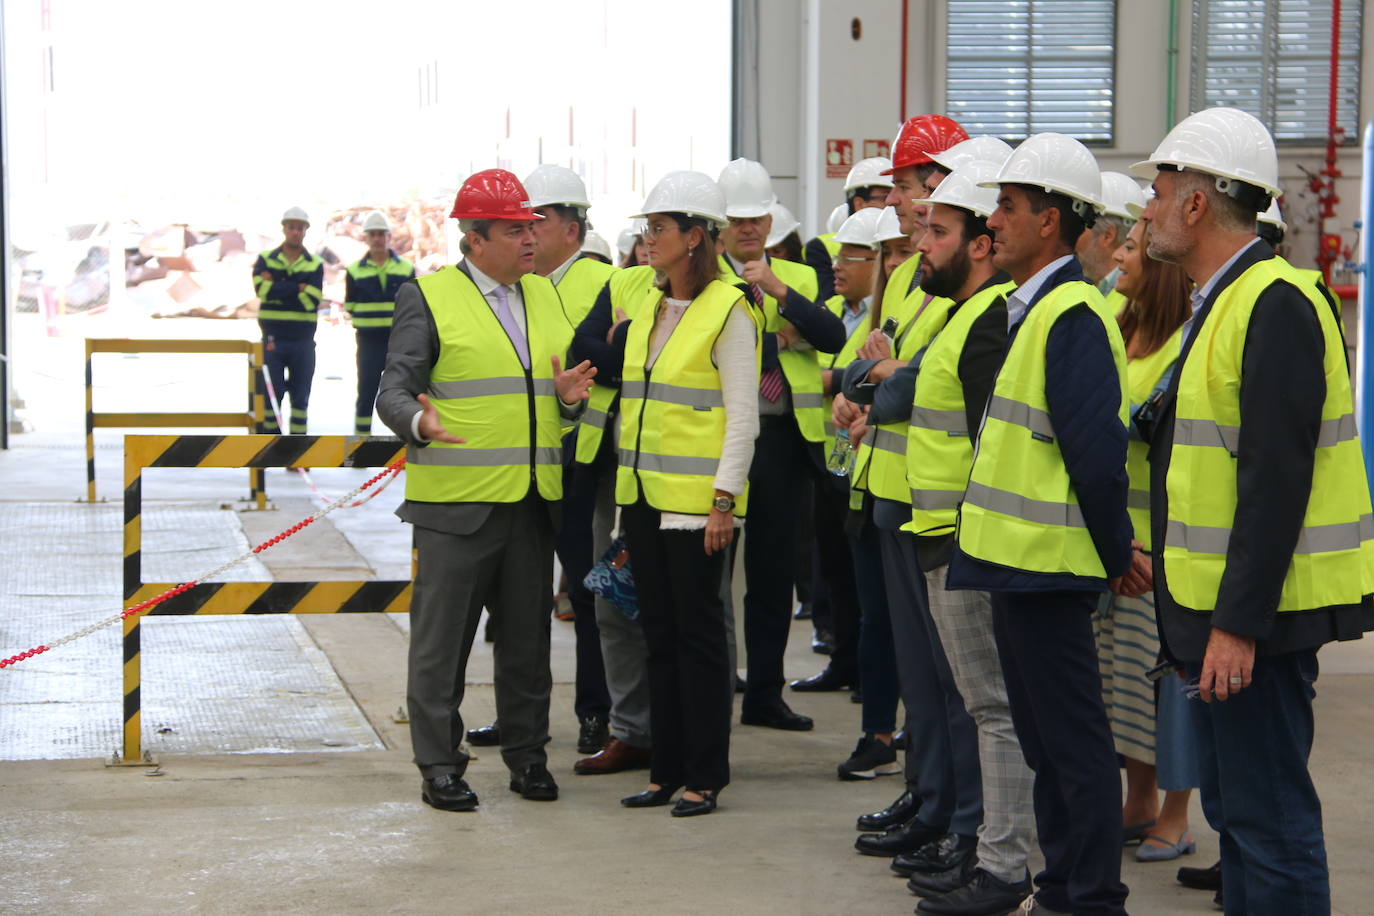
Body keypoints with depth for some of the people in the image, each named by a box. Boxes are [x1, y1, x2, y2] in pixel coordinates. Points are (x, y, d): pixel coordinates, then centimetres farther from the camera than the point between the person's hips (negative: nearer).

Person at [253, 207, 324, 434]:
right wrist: (298, 288, -14)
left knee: (300, 395, 5)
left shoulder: (315, 264, 4)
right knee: (272, 392, -1)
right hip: (273, 339, -1)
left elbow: (312, 300, -10)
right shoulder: (266, 259, 4)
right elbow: (262, 289, -14)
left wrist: (277, 288, -12)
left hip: (303, 340, 1)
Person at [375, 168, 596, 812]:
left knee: (527, 635, 11)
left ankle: (526, 755, 22)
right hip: (457, 501, -5)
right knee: (442, 638, 0)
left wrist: (570, 394, -1)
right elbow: (394, 391, -7)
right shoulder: (428, 298, -3)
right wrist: (419, 422, -29)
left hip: (533, 499, 5)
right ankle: (439, 765, 9)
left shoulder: (546, 296, 16)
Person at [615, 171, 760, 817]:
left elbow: (743, 416, -12)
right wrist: (625, 485, 15)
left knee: (697, 634, -1)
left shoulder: (727, 311, -10)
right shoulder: (647, 310, 12)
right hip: (643, 495, 7)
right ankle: (667, 770, 18)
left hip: (696, 497, -7)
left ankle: (704, 776, 7)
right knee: (659, 634, 10)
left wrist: (725, 498, -17)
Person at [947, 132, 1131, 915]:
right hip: (1017, 558, 10)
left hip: (1049, 565, -10)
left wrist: (1116, 555, -14)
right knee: (1043, 734, 16)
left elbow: (1098, 452, -22)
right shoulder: (1032, 309, 14)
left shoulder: (1073, 316, -18)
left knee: (1073, 737, -3)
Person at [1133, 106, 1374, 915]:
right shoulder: (1223, 301, 15)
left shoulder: (1275, 303, -17)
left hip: (1255, 614, -11)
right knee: (1233, 810, 16)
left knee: (1269, 817, -6)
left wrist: (1239, 622, -24)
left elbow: (1277, 477, -23)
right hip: (1220, 609, 11)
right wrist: (1168, 559, 19)